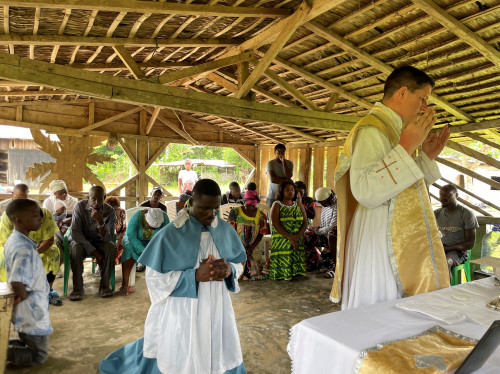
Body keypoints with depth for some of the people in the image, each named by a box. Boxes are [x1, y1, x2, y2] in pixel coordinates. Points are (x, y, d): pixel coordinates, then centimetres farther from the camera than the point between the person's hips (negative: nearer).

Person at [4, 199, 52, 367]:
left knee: (29, 348, 26)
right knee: (38, 356, 8)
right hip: (31, 311, -9)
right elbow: (17, 283, -36)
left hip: (26, 310, 9)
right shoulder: (24, 248, -27)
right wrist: (23, 299, -17)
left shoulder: (14, 240, 4)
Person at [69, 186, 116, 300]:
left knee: (111, 247, -30)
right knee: (75, 247, -33)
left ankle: (104, 285, -17)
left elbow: (108, 238, -21)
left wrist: (100, 221, -39)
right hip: (82, 241, 0)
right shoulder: (80, 207, -18)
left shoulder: (110, 211, -16)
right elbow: (75, 233, -21)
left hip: (100, 242, 1)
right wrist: (94, 252, -27)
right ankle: (77, 287, -22)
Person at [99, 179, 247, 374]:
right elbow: (154, 276, -13)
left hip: (217, 310, 4)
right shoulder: (170, 234, -15)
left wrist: (229, 270, -16)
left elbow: (238, 264, 8)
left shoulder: (225, 230, -3)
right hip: (181, 313, -3)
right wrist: (195, 275, -24)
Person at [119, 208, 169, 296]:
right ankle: (124, 284, -29)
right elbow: (131, 237, -29)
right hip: (134, 239, -2)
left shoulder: (164, 217, -24)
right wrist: (144, 251, -37)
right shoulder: (137, 216, -30)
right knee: (129, 248, -33)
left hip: (152, 241, 2)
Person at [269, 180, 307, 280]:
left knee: (296, 266, -6)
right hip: (281, 241, -4)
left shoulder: (298, 205, 13)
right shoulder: (277, 205, 0)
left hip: (298, 241, 4)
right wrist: (290, 238, -18)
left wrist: (297, 236, -13)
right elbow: (276, 225, -11)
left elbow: (305, 223, 5)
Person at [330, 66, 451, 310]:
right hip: (383, 250, -10)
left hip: (405, 245, 10)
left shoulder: (393, 128, 17)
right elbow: (366, 192, -28)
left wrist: (427, 156, 12)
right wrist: (406, 147, -24)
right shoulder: (371, 130, -13)